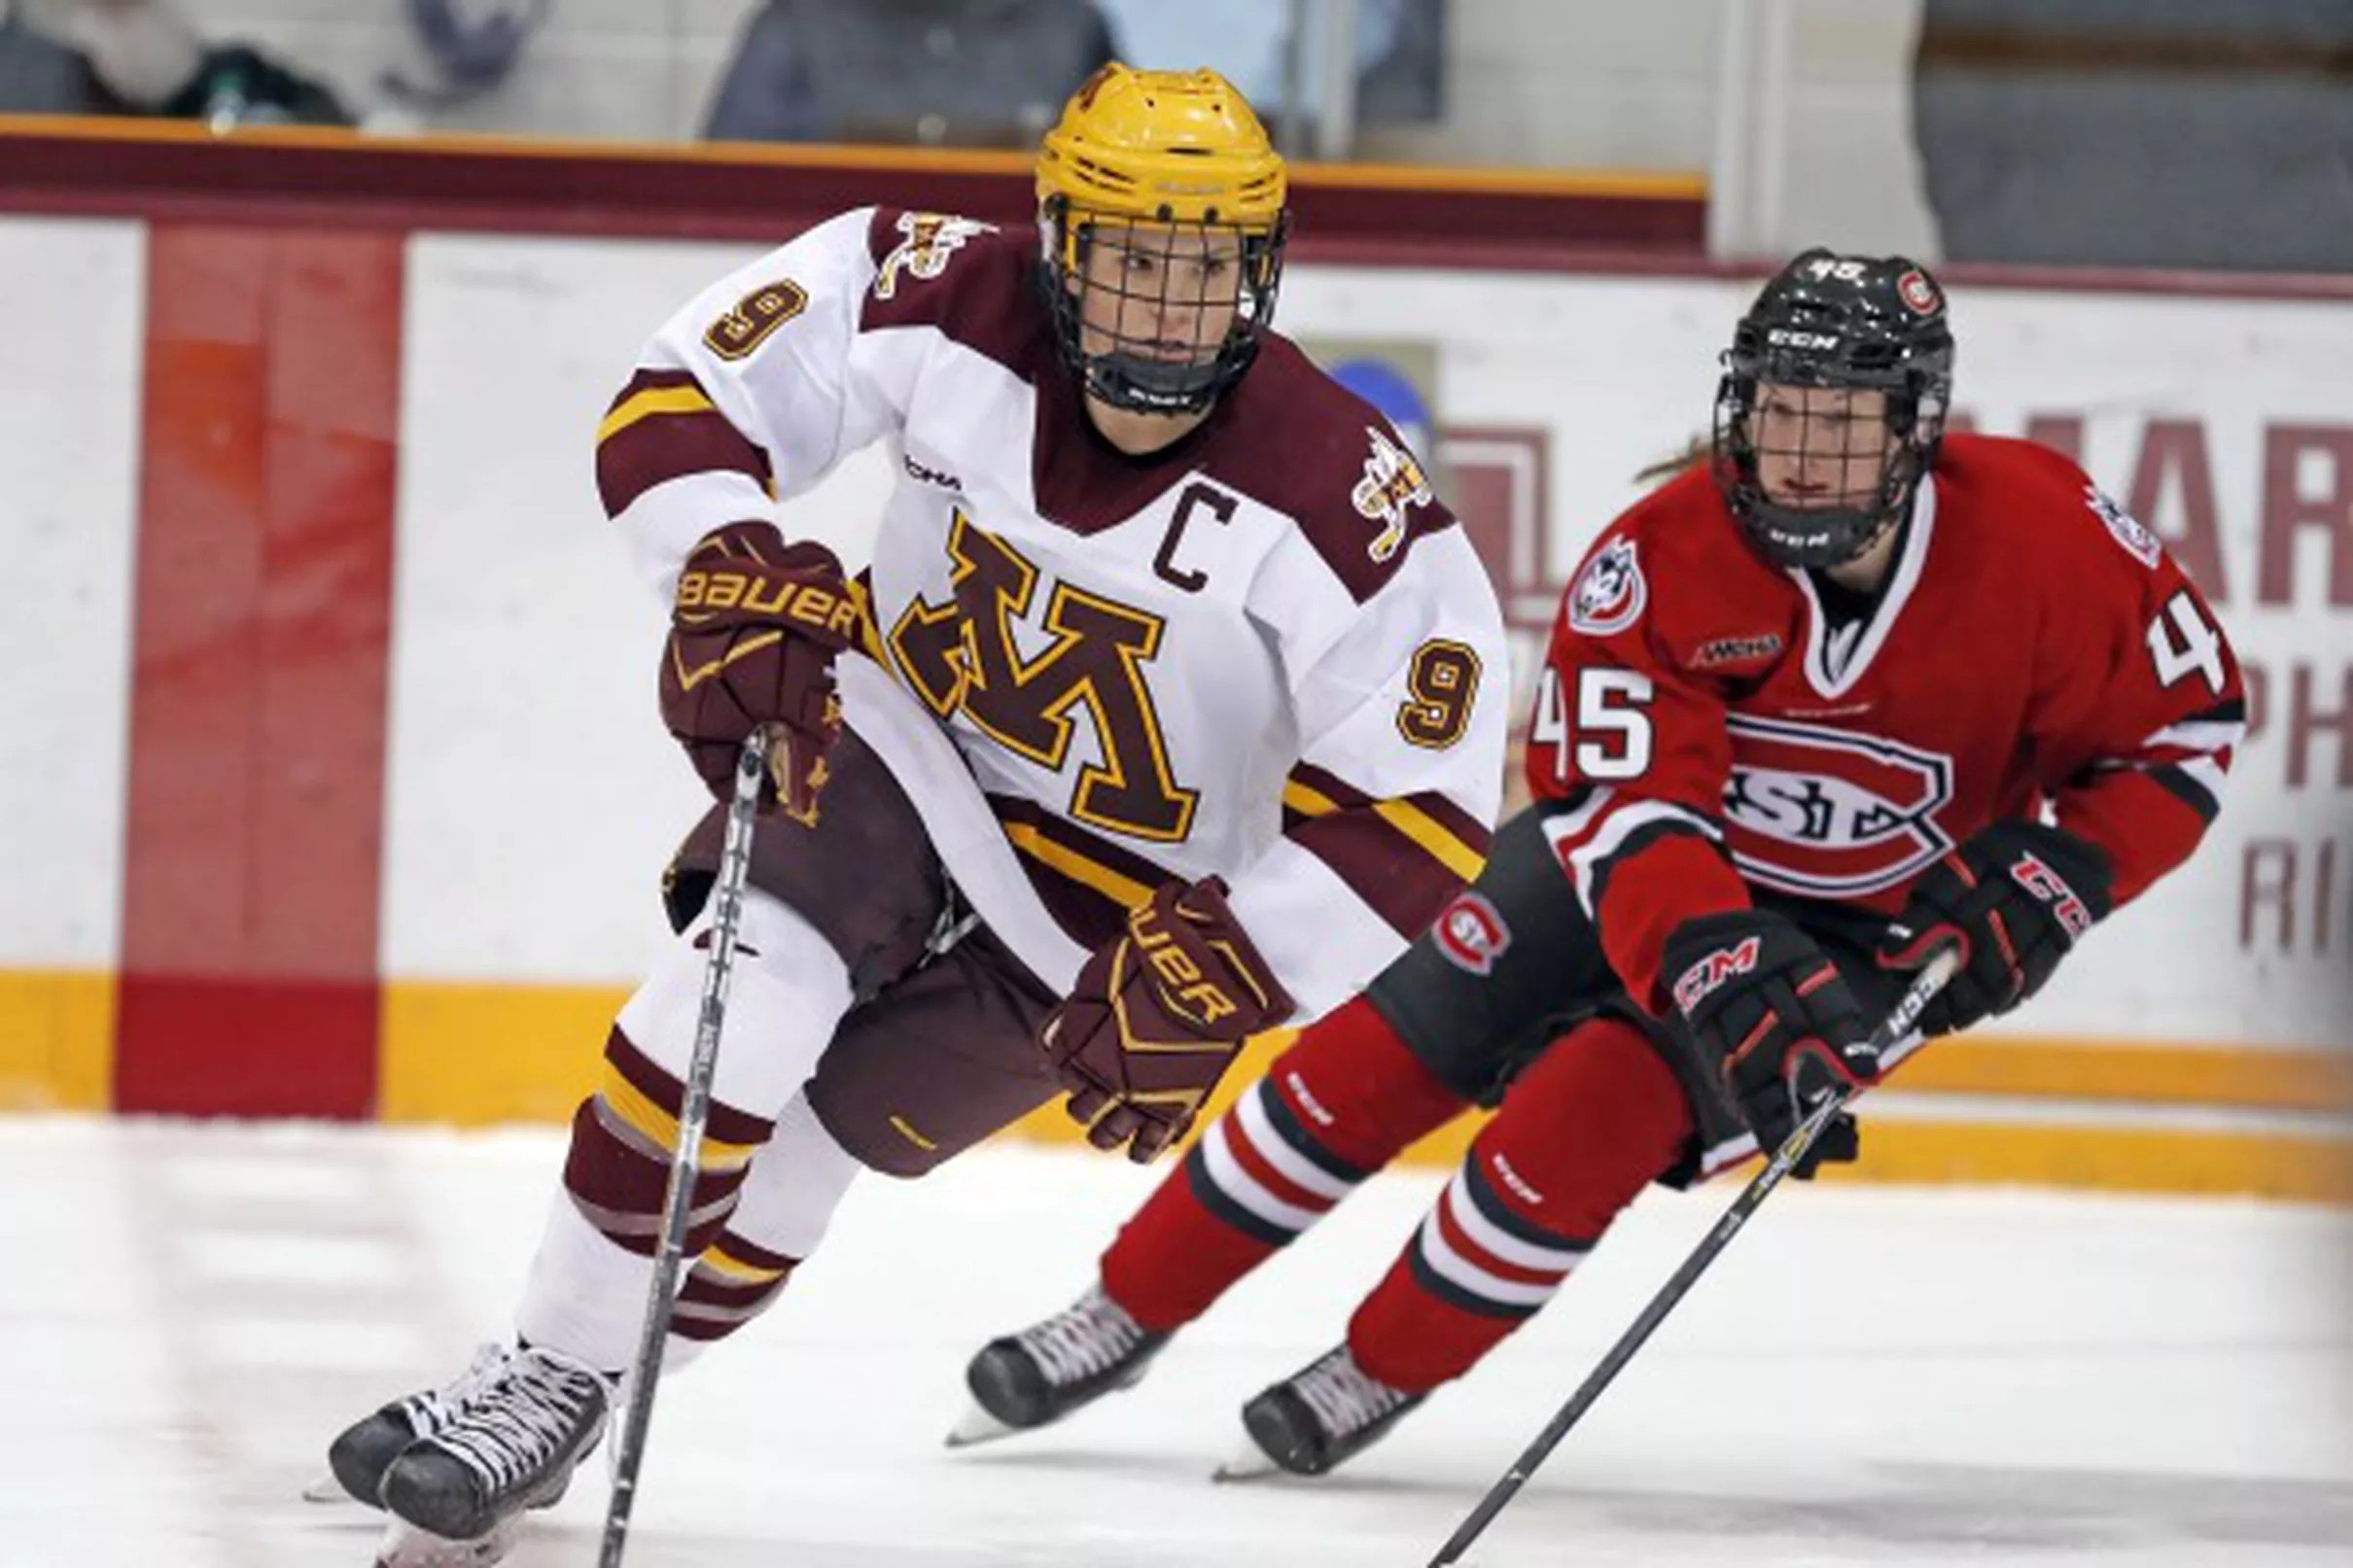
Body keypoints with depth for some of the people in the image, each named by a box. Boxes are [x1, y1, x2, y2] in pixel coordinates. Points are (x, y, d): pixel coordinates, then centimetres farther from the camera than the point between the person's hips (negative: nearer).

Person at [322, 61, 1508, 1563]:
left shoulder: (1341, 506, -27)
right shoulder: (945, 305, -20)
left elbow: (1420, 812, -25)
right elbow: (685, 401, -10)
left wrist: (1231, 968, -34)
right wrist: (735, 575, -27)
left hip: (1114, 906, -2)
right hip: (895, 747, 2)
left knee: (788, 1150, -10)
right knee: (751, 981, -25)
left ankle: (575, 1400, 8)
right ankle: (542, 1366, -15)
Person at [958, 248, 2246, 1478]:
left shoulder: (2043, 538, -25)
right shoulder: (1658, 560, -25)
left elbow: (2185, 724, -12)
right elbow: (1627, 815, -30)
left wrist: (2037, 890, -25)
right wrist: (1723, 976, -47)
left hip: (1875, 929, -2)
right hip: (1652, 856, 2)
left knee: (1605, 1103, -21)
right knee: (1390, 1051, -4)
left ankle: (1385, 1372, 0)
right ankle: (1127, 1315, 12)